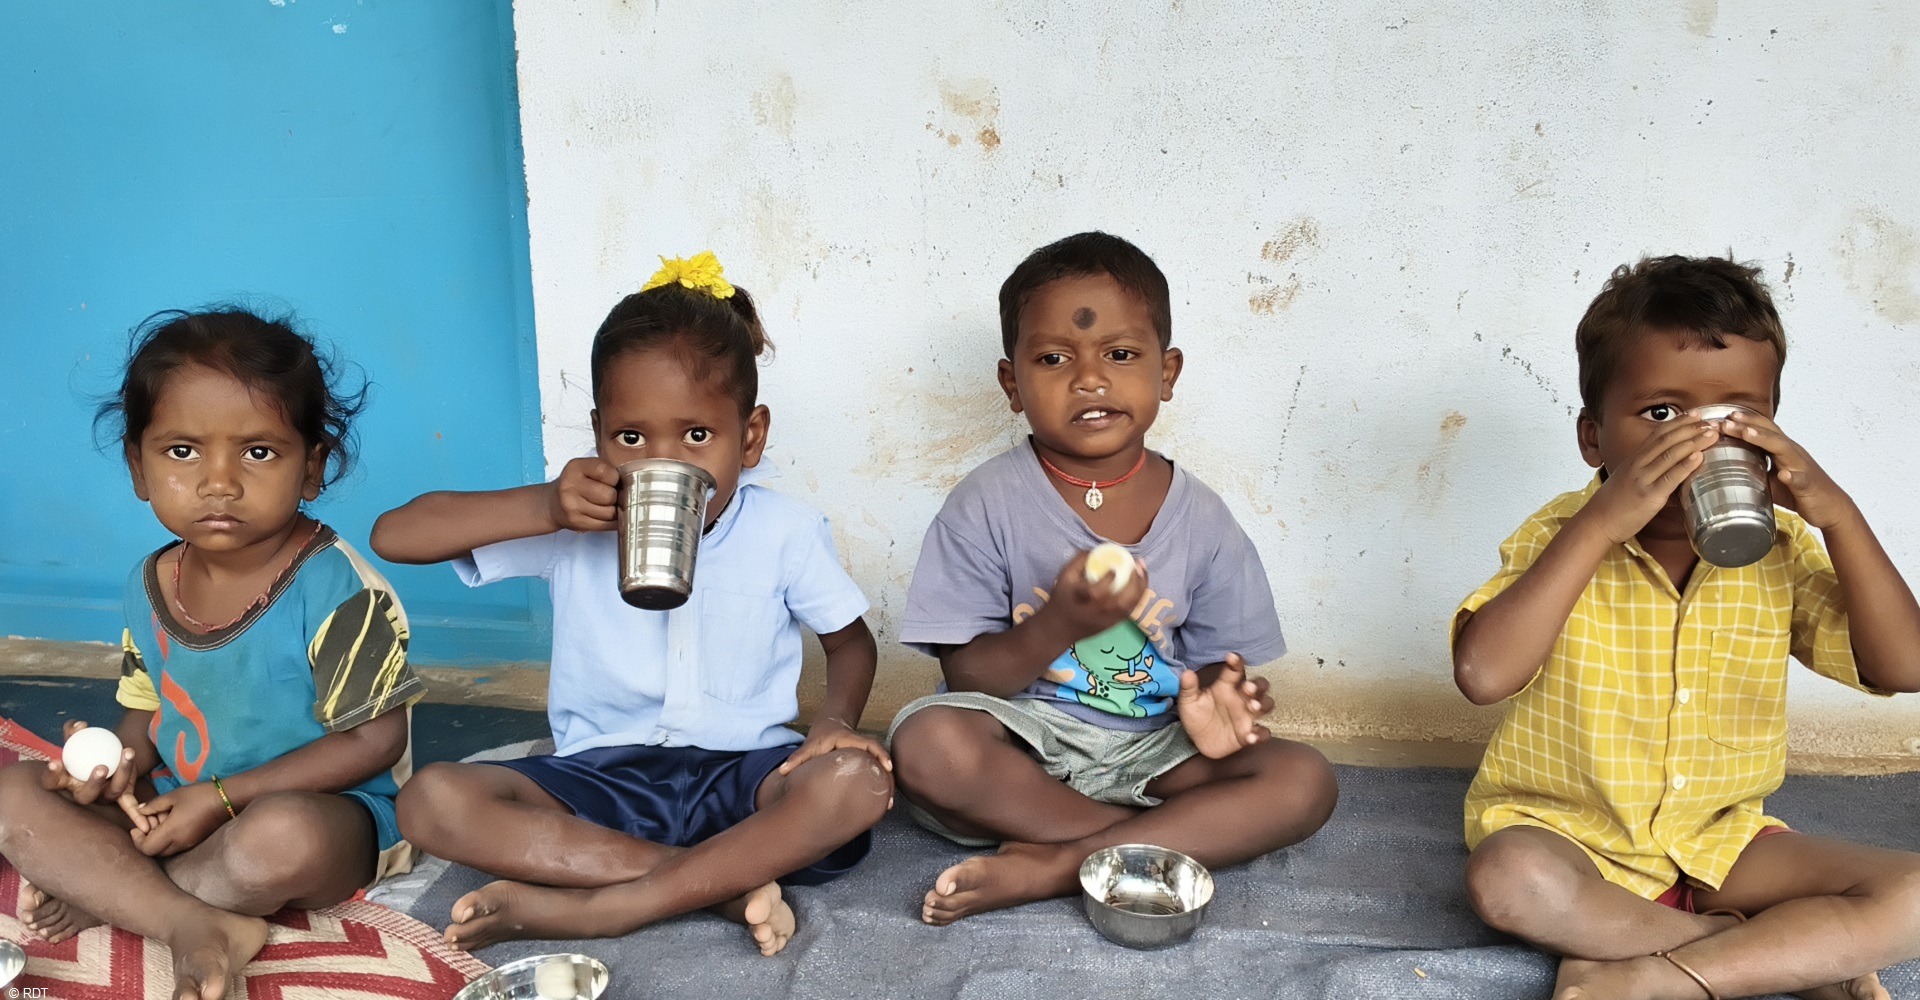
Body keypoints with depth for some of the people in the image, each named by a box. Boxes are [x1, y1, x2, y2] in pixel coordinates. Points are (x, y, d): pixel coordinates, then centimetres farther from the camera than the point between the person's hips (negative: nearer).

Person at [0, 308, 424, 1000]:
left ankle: (101, 895, -9)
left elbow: (374, 739, -18)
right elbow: (148, 711, 15)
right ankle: (195, 925, -24)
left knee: (281, 835, -39)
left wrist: (223, 797, -19)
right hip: (176, 808, 7)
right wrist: (119, 760, -10)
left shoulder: (336, 587, -18)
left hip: (326, 810, -6)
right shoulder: (149, 587, 2)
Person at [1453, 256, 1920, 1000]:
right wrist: (1600, 524, -33)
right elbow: (1483, 674, -30)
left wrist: (1835, 514, -19)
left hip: (1717, 844, 3)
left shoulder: (1779, 553, 0)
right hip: (1566, 833, -3)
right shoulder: (1562, 540, -13)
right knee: (1508, 877, -36)